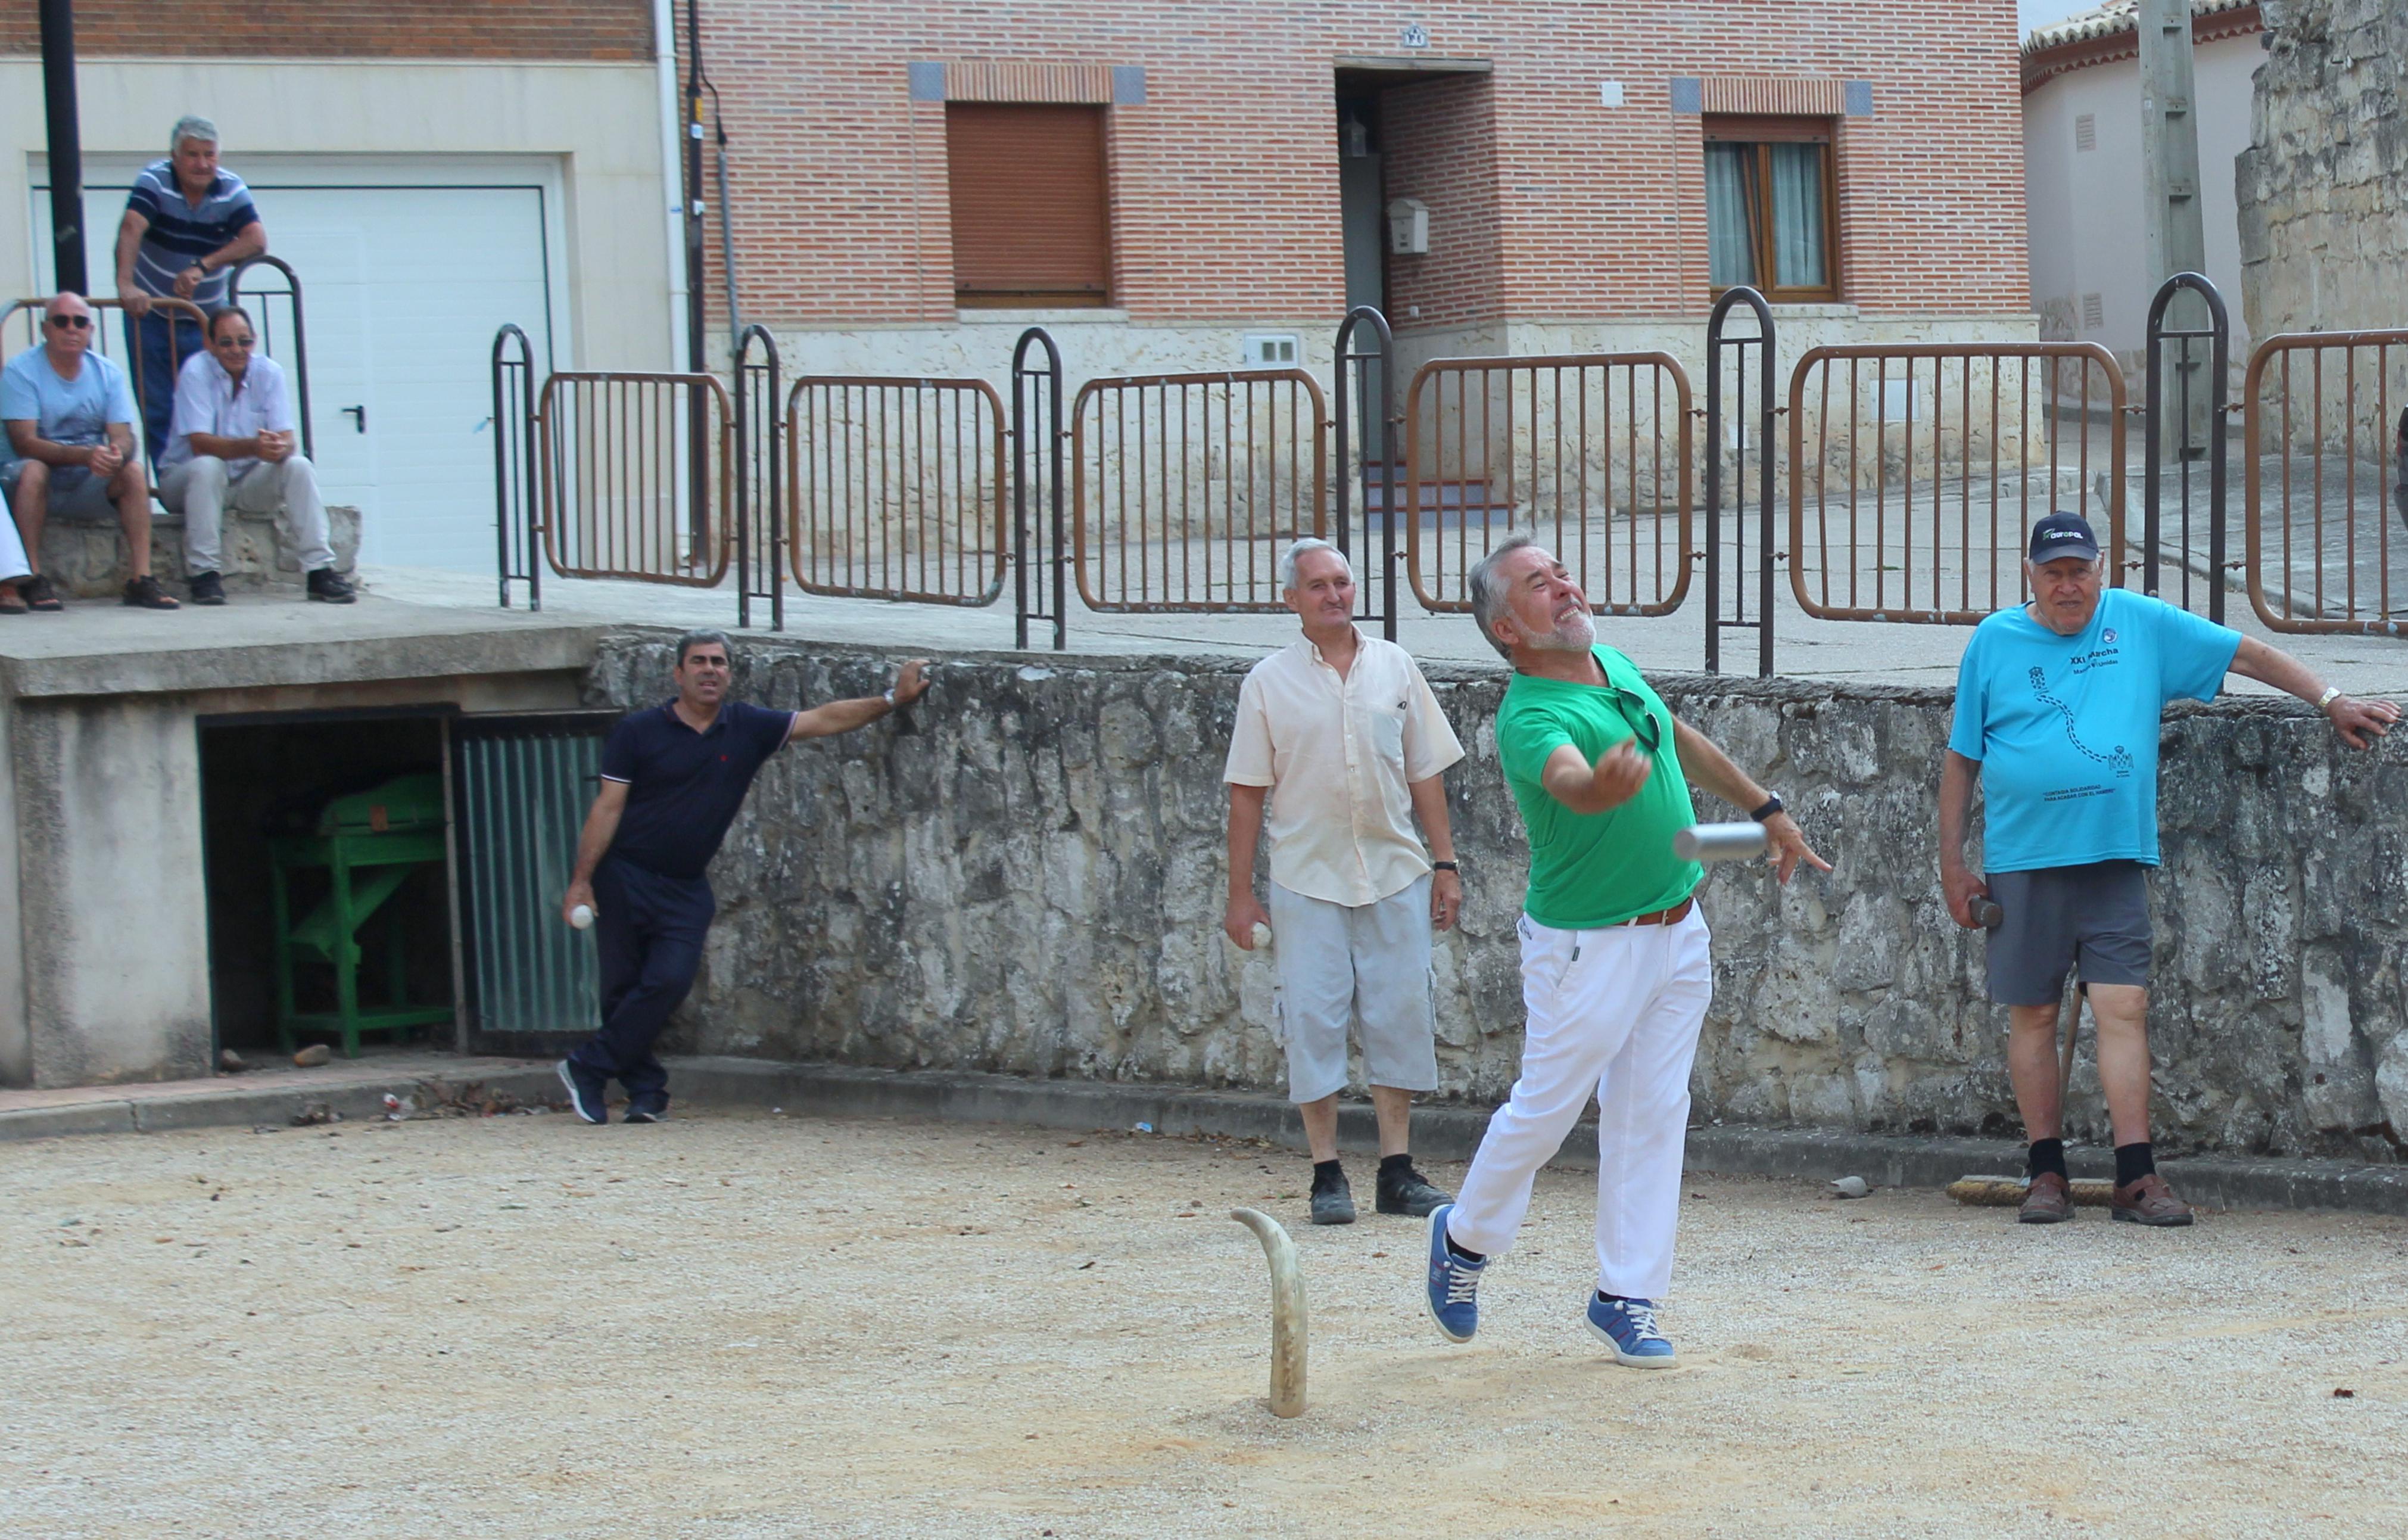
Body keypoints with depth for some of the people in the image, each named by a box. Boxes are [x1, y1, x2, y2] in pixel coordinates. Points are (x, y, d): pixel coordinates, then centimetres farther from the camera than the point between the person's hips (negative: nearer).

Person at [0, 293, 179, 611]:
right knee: (32, 470, -34)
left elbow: (123, 438, -6)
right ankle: (32, 579, -32)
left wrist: (117, 455, -33)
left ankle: (142, 578, -25)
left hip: (88, 487, 3)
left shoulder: (108, 373, 3)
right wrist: (85, 455, -35)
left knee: (133, 471, -22)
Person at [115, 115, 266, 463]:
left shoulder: (232, 190, -7)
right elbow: (130, 230, -29)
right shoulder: (154, 181, -13)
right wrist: (126, 284, -46)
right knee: (157, 414, 0)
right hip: (151, 314, -1)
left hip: (208, 317, 1)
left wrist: (202, 267, -32)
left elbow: (256, 241, -21)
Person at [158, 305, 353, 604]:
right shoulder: (196, 372, -16)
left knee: (299, 466, -20)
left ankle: (319, 571, -22)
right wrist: (253, 447, -42)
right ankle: (203, 573, -32)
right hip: (186, 478, -4)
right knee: (208, 467, -35)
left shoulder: (268, 373, -5)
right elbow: (200, 444, -26)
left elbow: (286, 438, -12)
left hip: (248, 483, 4)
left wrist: (280, 448, -38)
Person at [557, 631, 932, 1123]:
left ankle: (588, 1068, -4)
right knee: (623, 988, 0)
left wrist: (893, 699, -5)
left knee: (669, 980, -14)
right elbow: (607, 810, -5)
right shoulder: (638, 731, -5)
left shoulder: (748, 728, 2)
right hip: (625, 877, -2)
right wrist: (581, 880, -9)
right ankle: (646, 1090, 12)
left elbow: (824, 720, 3)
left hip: (686, 888, 2)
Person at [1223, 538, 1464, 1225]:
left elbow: (1425, 773, 11)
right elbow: (1248, 792, 1)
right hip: (1308, 879, -2)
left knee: (1399, 1018, 4)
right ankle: (1327, 1175, 6)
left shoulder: (1395, 667, 7)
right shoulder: (1269, 682, 1)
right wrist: (1241, 892, -2)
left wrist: (1445, 863, 6)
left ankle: (1397, 1171, 12)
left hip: (1394, 874, 2)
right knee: (1314, 1020, -2)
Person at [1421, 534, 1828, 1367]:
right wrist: (1606, 783, -67)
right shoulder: (1530, 716, -23)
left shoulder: (1616, 667, 3)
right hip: (1589, 946, -7)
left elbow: (1683, 740, 21)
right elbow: (1571, 784, -45)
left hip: (1679, 931, 7)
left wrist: (1766, 808, 26)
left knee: (1653, 1114, 8)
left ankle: (1626, 1296, 16)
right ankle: (1465, 1237, 32)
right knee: (1546, 1105, 6)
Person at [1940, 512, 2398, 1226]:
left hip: (2114, 859, 0)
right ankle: (2047, 1174, 11)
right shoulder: (1993, 642, 4)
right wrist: (1953, 863, 5)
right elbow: (1961, 760, 8)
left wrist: (2332, 701, 7)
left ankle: (2137, 1179, -8)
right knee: (2033, 1015, 3)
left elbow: (2246, 653, 12)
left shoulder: (2142, 624, 6)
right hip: (2022, 863, 0)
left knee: (2124, 1009, -7)